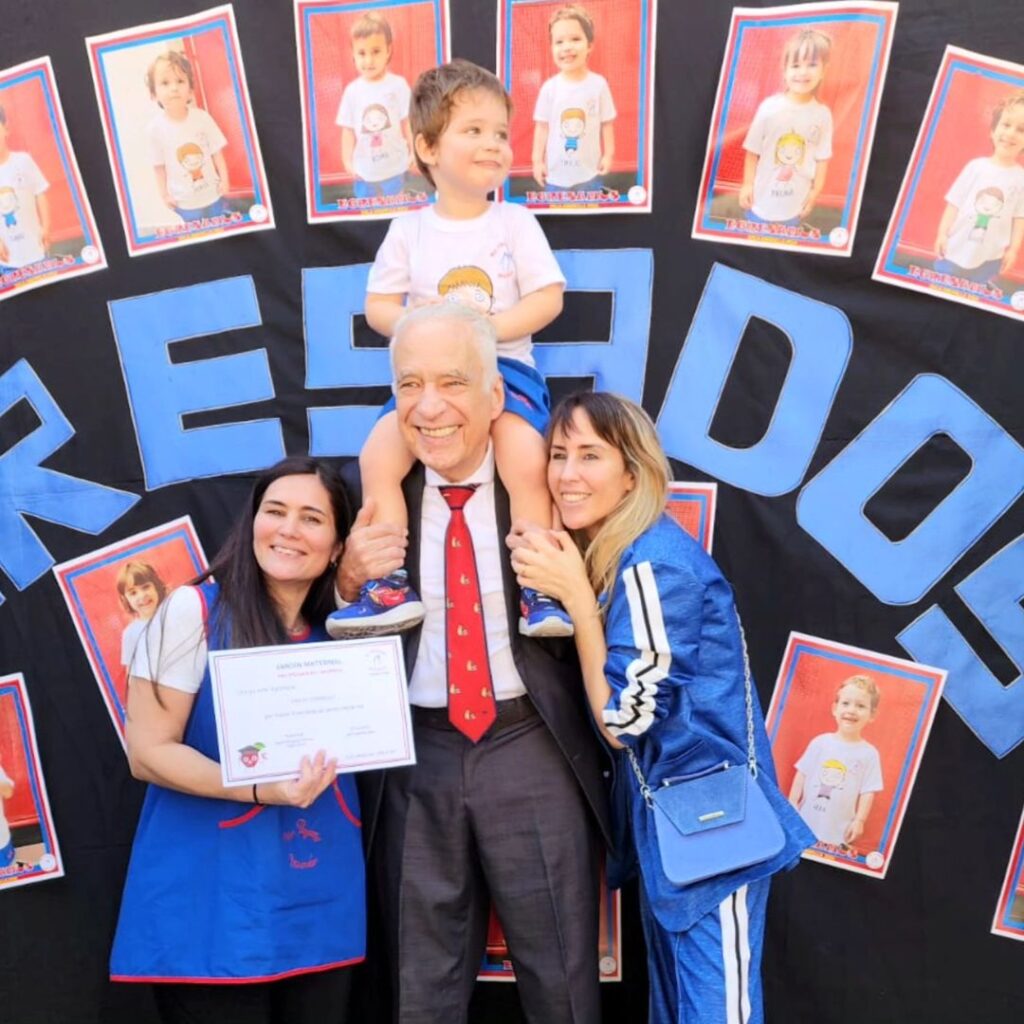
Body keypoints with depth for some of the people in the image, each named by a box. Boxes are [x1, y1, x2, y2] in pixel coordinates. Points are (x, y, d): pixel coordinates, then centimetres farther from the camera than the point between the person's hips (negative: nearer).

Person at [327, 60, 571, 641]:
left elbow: (548, 299, -1)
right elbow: (378, 307, 7)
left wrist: (489, 326, -15)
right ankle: (392, 587, -11)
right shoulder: (408, 229, 8)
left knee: (526, 462, -27)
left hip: (505, 366, -2)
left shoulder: (516, 222, 4)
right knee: (377, 457, -18)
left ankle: (539, 590, -16)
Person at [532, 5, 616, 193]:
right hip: (556, 173, 1)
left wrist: (608, 155, -2)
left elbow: (607, 123, -1)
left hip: (590, 172, 0)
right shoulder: (549, 88, -7)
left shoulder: (599, 84, -8)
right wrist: (537, 160, -1)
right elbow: (542, 127, -1)